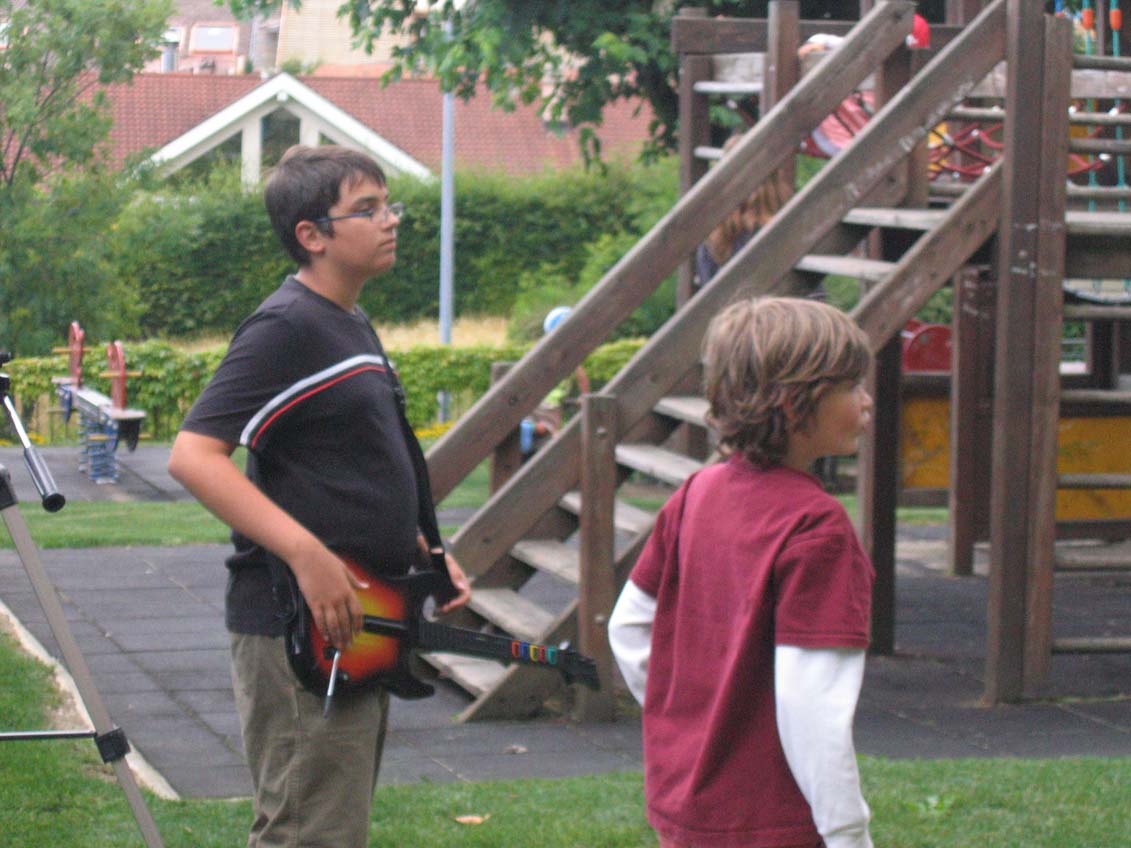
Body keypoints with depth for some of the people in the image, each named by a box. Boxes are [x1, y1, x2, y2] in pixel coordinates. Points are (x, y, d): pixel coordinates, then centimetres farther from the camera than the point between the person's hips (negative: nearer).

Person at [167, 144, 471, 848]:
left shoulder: (354, 328, 16)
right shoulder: (285, 328, -14)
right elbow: (193, 456, -23)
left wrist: (427, 554, 12)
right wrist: (307, 554, -29)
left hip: (354, 629, 10)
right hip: (298, 631, -10)